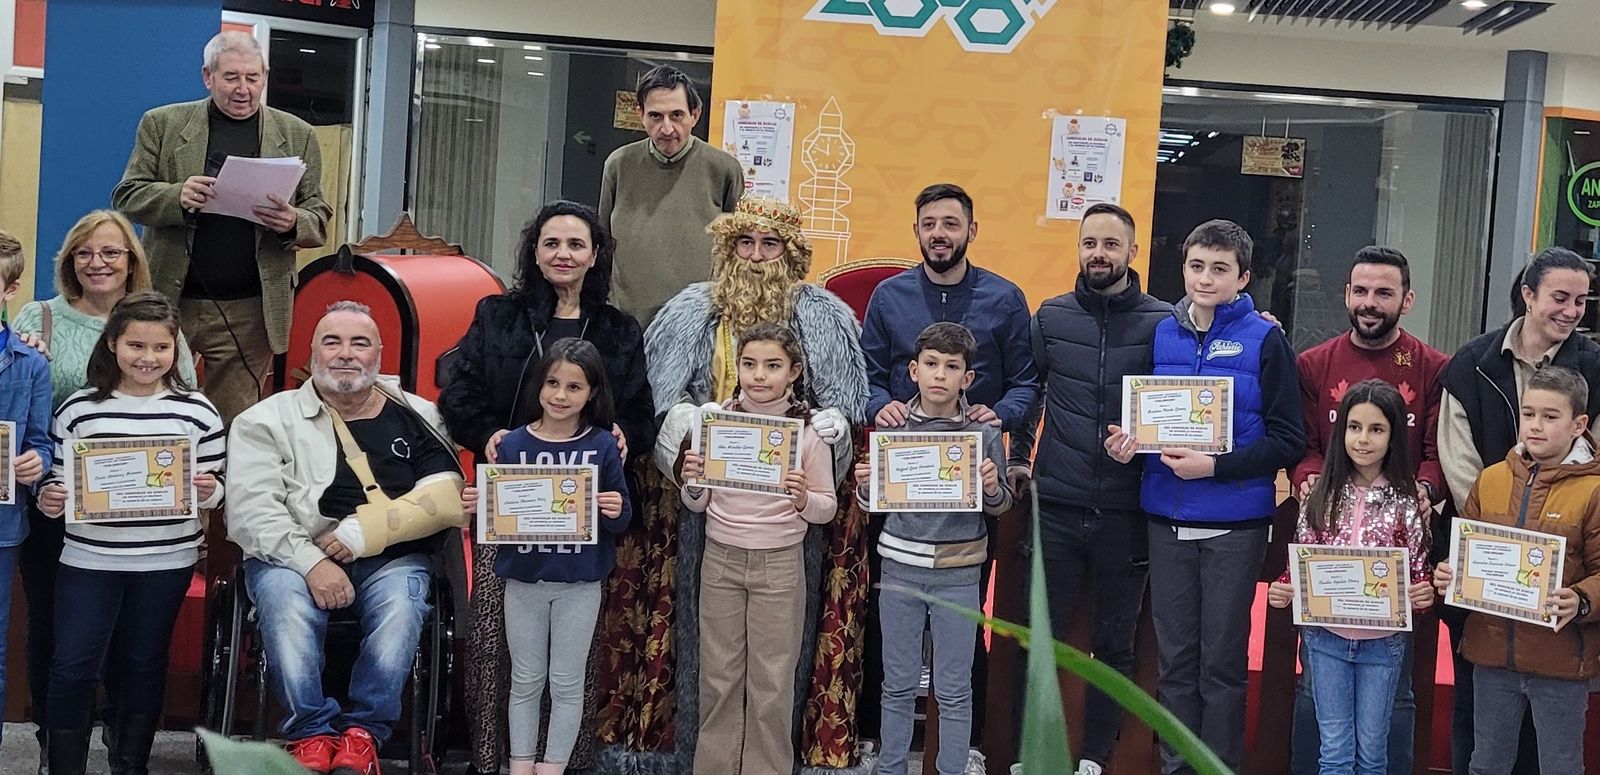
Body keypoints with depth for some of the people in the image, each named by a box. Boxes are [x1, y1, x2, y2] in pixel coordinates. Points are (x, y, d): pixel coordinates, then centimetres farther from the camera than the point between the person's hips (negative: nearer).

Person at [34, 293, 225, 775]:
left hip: (166, 561, 0)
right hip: (88, 558, 0)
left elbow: (215, 491, 5)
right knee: (72, 666, -3)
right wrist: (49, 501, -13)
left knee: (143, 664, 12)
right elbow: (59, 481, 7)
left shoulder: (196, 411, 0)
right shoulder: (79, 409, 1)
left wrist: (208, 491, -16)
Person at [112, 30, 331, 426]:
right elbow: (126, 196, 5)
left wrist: (292, 223, -15)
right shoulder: (162, 124, 7)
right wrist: (178, 197, -16)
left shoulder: (297, 136, 8)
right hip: (170, 301, 0)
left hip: (250, 311, 0)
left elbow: (319, 217, 9)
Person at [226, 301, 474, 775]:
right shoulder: (267, 420, 9)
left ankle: (362, 730, -17)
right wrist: (311, 562, -19)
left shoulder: (417, 418, 14)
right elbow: (251, 509, -3)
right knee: (284, 599, -33)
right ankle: (310, 732, -20)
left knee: (400, 605, -31)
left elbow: (444, 499, 1)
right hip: (293, 556, 0)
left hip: (392, 559, 1)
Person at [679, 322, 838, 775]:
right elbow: (697, 505, 7)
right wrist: (692, 483, -14)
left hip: (780, 563, -2)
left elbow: (827, 508, 0)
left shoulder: (808, 429, -5)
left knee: (772, 682, 4)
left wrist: (802, 500, -20)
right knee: (718, 677, 9)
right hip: (721, 558, 2)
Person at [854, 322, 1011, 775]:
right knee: (898, 684, 12)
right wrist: (865, 487, -13)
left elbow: (999, 507, 5)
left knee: (954, 690, 7)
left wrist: (992, 488, -16)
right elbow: (872, 506, 8)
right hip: (900, 569, 1)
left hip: (957, 573, -1)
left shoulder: (983, 435, -3)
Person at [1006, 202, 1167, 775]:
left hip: (1127, 512, -1)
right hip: (1056, 507, 1)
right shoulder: (1051, 316, 6)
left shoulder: (1163, 322, -1)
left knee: (1114, 644, 9)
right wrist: (1019, 458, 10)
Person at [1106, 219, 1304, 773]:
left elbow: (1288, 441, -7)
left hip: (1234, 525, -4)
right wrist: (1129, 442, -3)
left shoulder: (1264, 341, -5)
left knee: (1222, 663, 4)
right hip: (1168, 520, 4)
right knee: (1175, 659, 11)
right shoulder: (1162, 334, 8)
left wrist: (1214, 466, -17)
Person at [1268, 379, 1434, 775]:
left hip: (1383, 641, -1)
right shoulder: (1321, 495, -1)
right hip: (1326, 637, 1)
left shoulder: (1406, 502, -5)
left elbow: (1419, 570, 0)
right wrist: (1282, 590, -12)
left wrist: (1424, 594, -21)